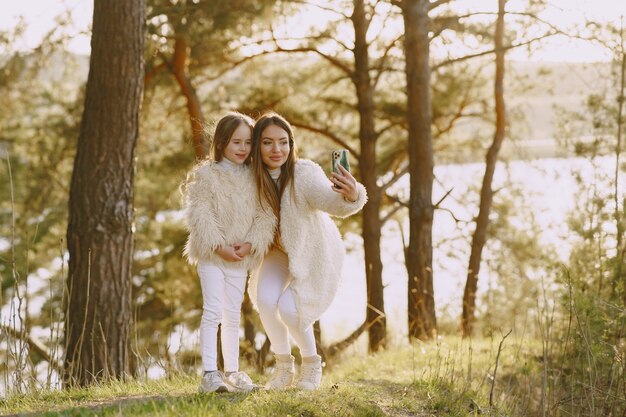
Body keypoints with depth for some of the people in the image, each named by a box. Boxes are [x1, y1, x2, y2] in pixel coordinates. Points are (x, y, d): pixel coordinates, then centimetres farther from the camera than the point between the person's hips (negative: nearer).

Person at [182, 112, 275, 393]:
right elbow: (200, 215, -13)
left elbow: (264, 216, 1)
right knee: (213, 311, -10)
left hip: (241, 256, 4)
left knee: (233, 315, 11)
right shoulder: (206, 174, -7)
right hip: (211, 254, -4)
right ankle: (209, 373, -10)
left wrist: (250, 244, -13)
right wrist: (218, 246, -17)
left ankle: (232, 372, 18)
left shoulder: (254, 178, 5)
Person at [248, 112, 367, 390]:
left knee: (289, 308, -17)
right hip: (280, 251, 4)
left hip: (314, 252, -4)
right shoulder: (253, 176, -19)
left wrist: (351, 196, -72)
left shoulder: (305, 173, -32)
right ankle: (283, 367, 6)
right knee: (265, 298, -17)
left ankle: (312, 364, 12)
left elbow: (332, 201, -50)